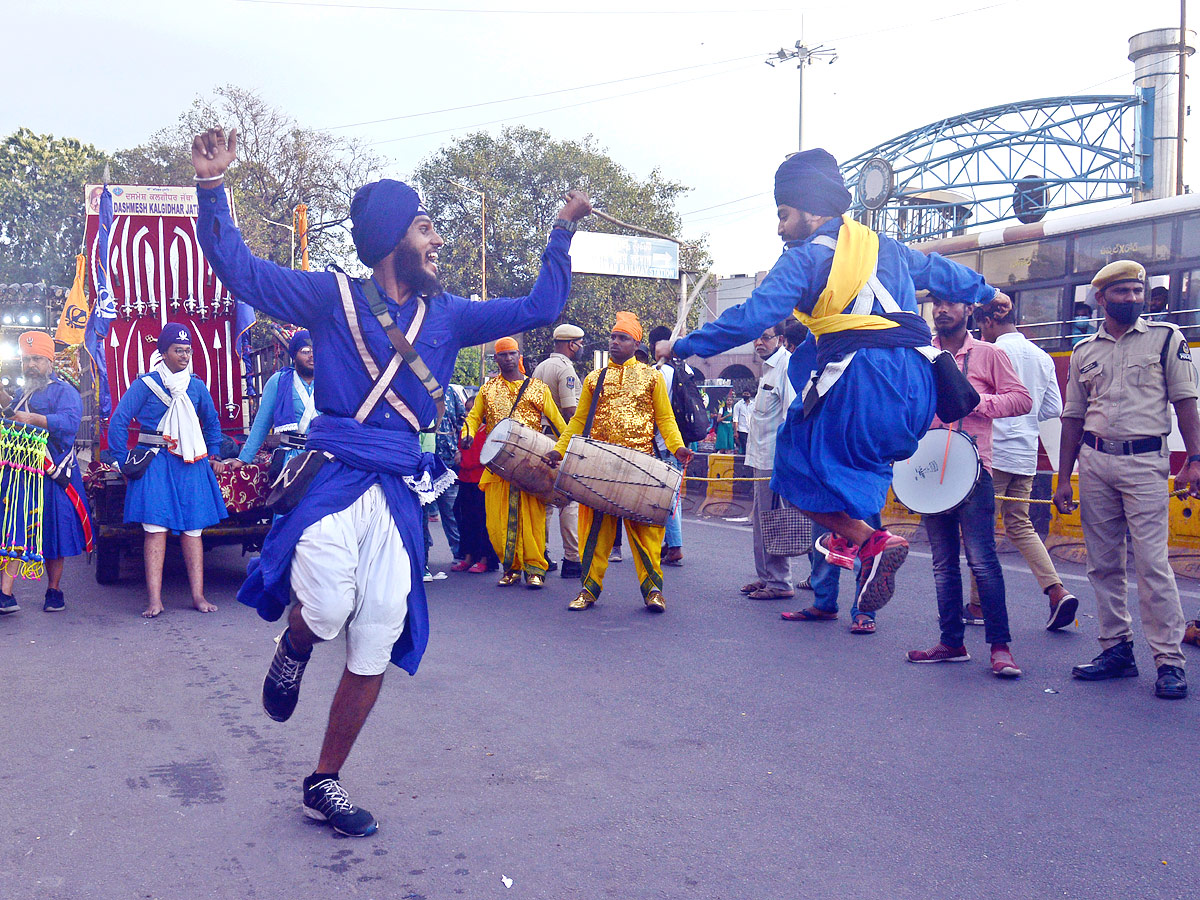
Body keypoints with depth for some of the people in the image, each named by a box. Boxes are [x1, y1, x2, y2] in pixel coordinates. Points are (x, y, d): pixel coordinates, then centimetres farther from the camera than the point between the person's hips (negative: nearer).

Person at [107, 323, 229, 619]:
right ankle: (154, 599, -9)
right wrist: (123, 461, -1)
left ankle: (198, 596, 4)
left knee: (193, 528, 1)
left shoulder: (197, 386, 12)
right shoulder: (145, 384, 1)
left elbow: (212, 422, 27)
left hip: (191, 464, 3)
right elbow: (119, 421, 1)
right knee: (155, 526, -9)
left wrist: (214, 455, 18)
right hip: (154, 462, -3)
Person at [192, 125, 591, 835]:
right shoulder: (334, 297, 5)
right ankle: (294, 648, 10)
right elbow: (240, 269, 3)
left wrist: (563, 231, 16)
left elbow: (540, 308, 19)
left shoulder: (448, 316, 15)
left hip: (400, 496, 4)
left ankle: (326, 784, 24)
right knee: (327, 610, -30)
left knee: (374, 650, 4)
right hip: (333, 482, -4)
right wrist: (213, 189, -8)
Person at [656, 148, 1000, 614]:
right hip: (915, 379, 8)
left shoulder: (805, 257, 3)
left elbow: (752, 317, -4)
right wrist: (986, 291, 56)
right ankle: (850, 537, 11)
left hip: (862, 375, -7)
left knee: (799, 471, 5)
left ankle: (868, 540, -9)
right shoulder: (884, 246, 23)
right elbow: (940, 271, 37)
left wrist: (682, 346, 2)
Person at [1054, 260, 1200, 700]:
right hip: (1093, 462, 4)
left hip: (1144, 461, -4)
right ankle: (1117, 649, 17)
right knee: (1103, 564, 7)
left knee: (1153, 563, -9)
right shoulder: (1084, 351, 13)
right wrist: (1063, 479, 11)